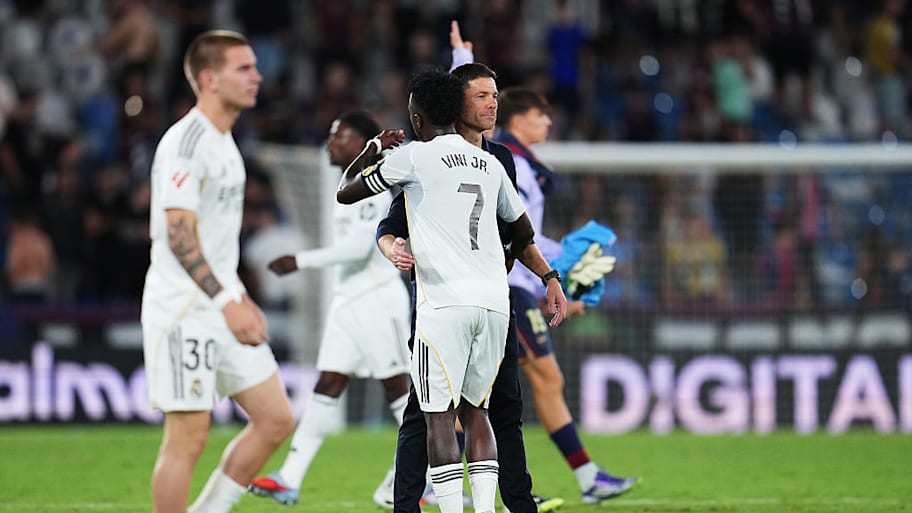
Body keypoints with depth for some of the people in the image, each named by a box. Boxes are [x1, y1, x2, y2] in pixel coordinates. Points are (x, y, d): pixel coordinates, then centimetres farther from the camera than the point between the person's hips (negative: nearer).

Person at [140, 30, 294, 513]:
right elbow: (178, 234, -20)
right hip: (183, 310, -9)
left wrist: (242, 299, 19)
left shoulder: (224, 142, 16)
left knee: (275, 420, 6)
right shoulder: (186, 142, -14)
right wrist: (228, 303, -22)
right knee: (187, 437, -6)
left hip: (223, 307, 9)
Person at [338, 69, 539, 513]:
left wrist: (373, 148, 27)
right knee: (475, 411, 14)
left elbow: (345, 193, 10)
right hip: (495, 302, 6)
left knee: (440, 415, -4)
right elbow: (523, 232, 30)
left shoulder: (415, 157, -1)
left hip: (445, 302, -6)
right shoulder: (490, 165, 16)